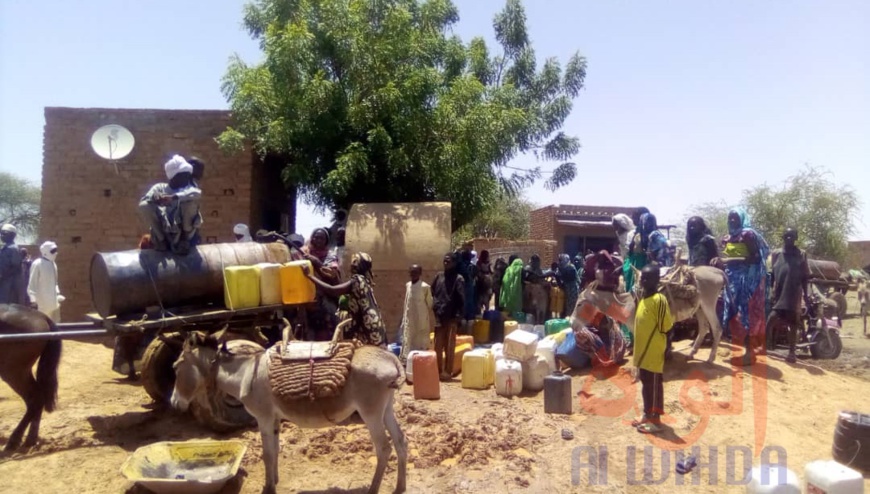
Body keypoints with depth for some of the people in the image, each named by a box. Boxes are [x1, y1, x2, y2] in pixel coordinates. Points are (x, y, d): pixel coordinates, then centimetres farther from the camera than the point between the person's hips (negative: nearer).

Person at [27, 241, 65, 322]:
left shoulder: (53, 264, 12)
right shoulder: (37, 264, -12)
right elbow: (32, 284, -13)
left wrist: (58, 295, 18)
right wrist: (33, 300, -18)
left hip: (54, 302, 8)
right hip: (43, 303, -8)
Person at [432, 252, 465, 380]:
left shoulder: (458, 279, -6)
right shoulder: (439, 276, 8)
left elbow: (461, 300, -8)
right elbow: (432, 293, 15)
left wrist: (458, 316, -12)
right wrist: (435, 309, 5)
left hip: (451, 317, -4)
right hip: (439, 316, 4)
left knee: (449, 346, 4)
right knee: (438, 346, 8)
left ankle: (447, 371, 12)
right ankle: (438, 370, 18)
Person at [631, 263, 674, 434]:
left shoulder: (659, 300, -17)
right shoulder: (642, 299, 10)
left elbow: (667, 325, -18)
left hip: (654, 351, -8)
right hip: (642, 350, 8)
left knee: (655, 384, 1)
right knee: (645, 383, 16)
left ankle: (656, 421, 9)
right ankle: (647, 415, 28)